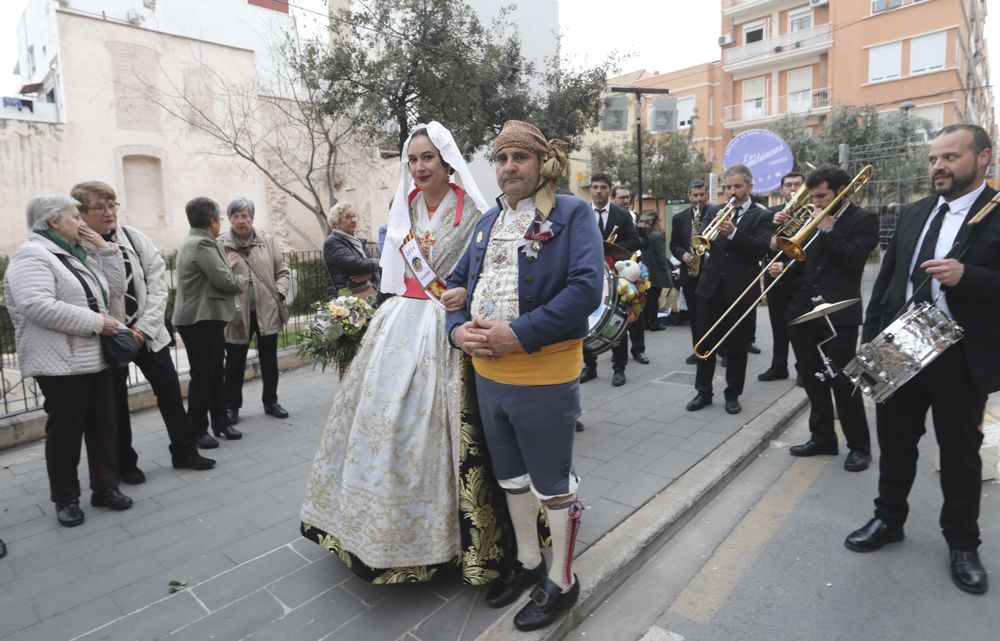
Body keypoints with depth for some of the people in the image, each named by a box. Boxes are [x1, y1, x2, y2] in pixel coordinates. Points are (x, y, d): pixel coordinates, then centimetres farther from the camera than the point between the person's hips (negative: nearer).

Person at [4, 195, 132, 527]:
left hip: (96, 358, 8)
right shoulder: (31, 255, -10)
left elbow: (114, 287, 15)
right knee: (65, 431, 3)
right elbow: (37, 305, -24)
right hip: (62, 363, -8)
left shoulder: (76, 256, 17)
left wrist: (103, 246, 6)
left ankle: (105, 488, 21)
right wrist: (95, 321, -22)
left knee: (103, 426, 10)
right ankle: (66, 498, 17)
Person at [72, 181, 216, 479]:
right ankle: (125, 463, 26)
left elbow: (158, 284, -2)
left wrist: (144, 327, -10)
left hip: (147, 332, 3)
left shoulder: (136, 238, 0)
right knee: (116, 402, 10)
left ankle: (184, 452, 22)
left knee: (170, 390, 8)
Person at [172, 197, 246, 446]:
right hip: (200, 319, -10)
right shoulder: (202, 243, -18)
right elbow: (224, 281, -22)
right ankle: (197, 429, 10)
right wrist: (241, 281, -4)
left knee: (216, 373, 14)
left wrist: (227, 266, 18)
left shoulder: (195, 242, 15)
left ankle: (220, 422, 22)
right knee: (202, 375, -1)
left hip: (206, 317, 10)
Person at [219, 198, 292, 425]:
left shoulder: (267, 241, 6)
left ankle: (271, 402, 28)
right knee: (235, 362, 8)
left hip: (267, 311, 2)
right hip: (237, 313, -2)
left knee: (269, 360, 12)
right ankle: (231, 406, 24)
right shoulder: (221, 245, -3)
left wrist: (278, 293, -6)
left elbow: (283, 271, 9)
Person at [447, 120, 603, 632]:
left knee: (552, 482, 9)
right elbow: (459, 281, 15)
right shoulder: (488, 221, 13)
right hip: (487, 373, 7)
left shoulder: (572, 214, -8)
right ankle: (528, 562, 44)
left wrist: (520, 334, -24)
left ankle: (562, 580, 32)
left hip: (544, 377, -7)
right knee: (511, 475, 21)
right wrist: (459, 328, -5)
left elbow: (586, 287, -21)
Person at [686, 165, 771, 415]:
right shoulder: (714, 212, 11)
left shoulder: (762, 216, 1)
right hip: (711, 286, 3)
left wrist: (733, 233, -25)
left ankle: (732, 394, 20)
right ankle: (703, 391, 19)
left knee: (737, 346, 7)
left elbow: (761, 249, -13)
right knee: (704, 343, 7)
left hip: (740, 289, -3)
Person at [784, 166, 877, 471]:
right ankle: (822, 437, 25)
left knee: (842, 380, -1)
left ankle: (859, 446, 14)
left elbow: (854, 260, -16)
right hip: (804, 310, 6)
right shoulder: (814, 219, 14)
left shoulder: (864, 219, -2)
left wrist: (827, 230, -11)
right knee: (812, 378, 11)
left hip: (838, 313, -6)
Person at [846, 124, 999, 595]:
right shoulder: (914, 214, 9)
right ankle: (888, 519, 33)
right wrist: (870, 339, 5)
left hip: (962, 358, -4)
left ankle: (962, 542, 30)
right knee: (894, 442, 15)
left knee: (960, 452, 11)